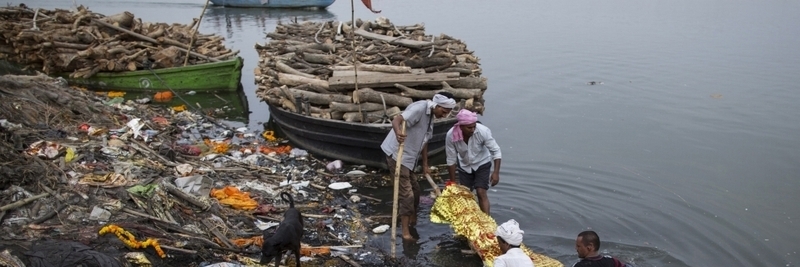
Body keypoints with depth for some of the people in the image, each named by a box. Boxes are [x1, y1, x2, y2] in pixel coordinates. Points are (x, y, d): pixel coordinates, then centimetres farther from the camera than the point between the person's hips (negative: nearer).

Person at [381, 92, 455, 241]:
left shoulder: (430, 116, 10)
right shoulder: (420, 108, -20)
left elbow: (423, 141, 18)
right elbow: (397, 120, -34)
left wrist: (425, 164, 19)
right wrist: (398, 132, -56)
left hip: (408, 157, 10)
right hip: (397, 155, -10)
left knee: (414, 188, 19)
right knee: (406, 193, -8)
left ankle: (412, 221, 38)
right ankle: (405, 231, 0)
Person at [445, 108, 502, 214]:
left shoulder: (483, 131, -32)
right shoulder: (451, 135, -28)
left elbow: (496, 151, -21)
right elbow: (451, 160, -16)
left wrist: (496, 172, -29)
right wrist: (452, 182, -9)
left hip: (481, 163, -2)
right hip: (464, 165, 2)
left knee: (481, 193, -13)